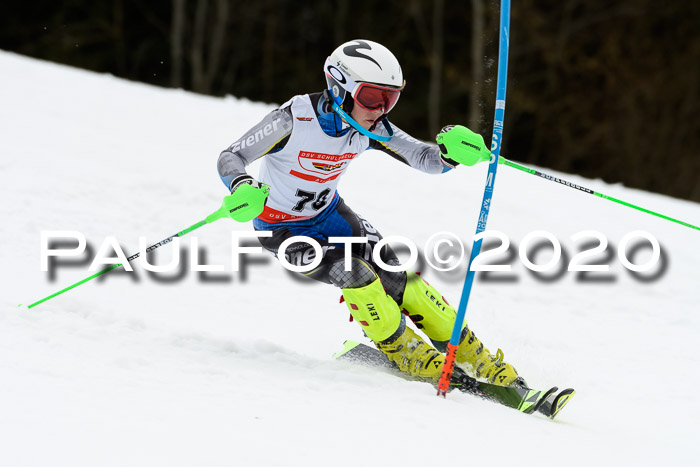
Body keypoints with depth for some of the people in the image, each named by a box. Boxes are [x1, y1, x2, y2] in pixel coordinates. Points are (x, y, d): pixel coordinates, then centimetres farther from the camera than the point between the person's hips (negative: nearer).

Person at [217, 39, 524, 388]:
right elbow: (231, 158, -25)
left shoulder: (371, 127, -15)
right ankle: (408, 355, -2)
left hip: (328, 212, 5)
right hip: (282, 227, -5)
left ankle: (477, 360, 2)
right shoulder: (296, 117, -30)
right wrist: (242, 189, -48)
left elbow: (427, 160, -16)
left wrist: (452, 152, -39)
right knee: (356, 276, -24)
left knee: (395, 279, -8)